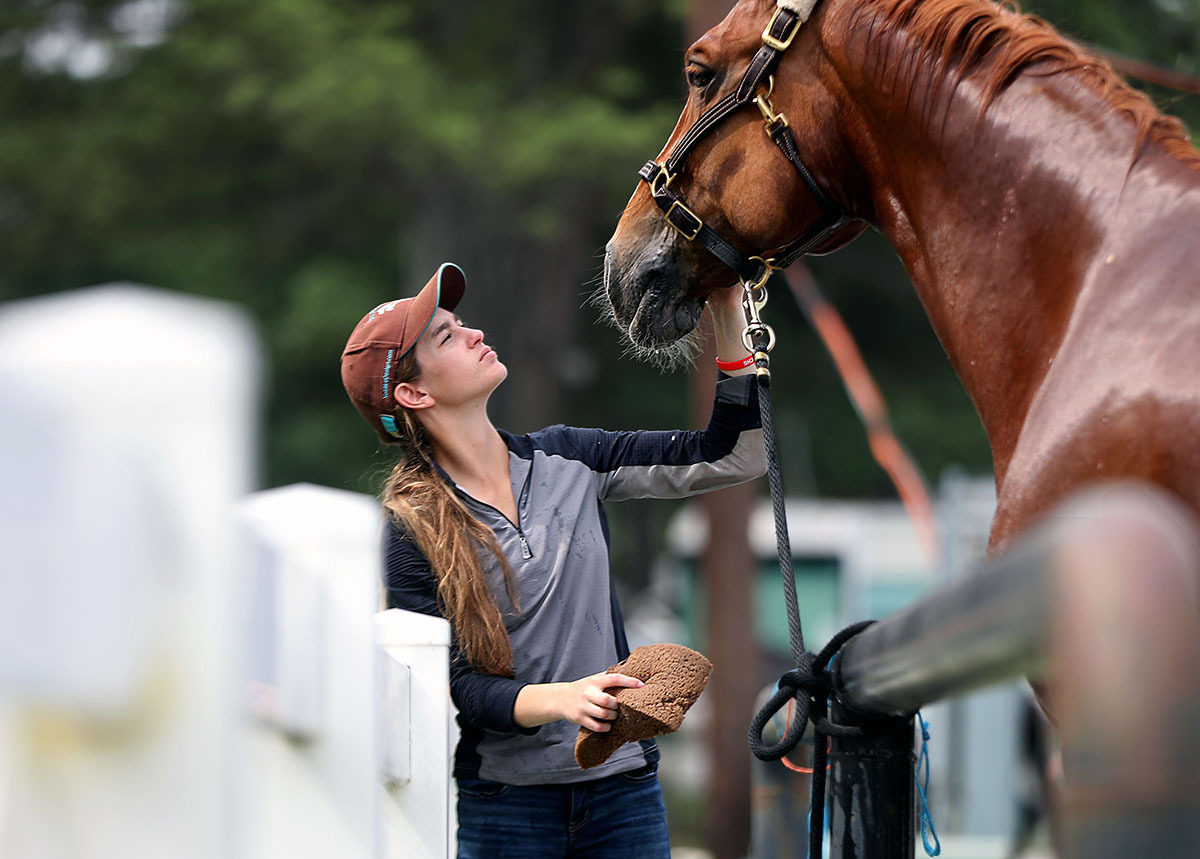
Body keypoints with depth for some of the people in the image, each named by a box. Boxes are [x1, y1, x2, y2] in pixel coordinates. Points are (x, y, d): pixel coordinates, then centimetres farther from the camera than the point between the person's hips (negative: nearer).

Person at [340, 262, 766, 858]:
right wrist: (561, 700, -31)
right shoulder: (416, 529, -8)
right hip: (503, 803, -3)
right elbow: (455, 686, -14)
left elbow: (734, 457, 5)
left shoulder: (567, 459, 4)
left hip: (623, 786, 4)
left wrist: (729, 325, -4)